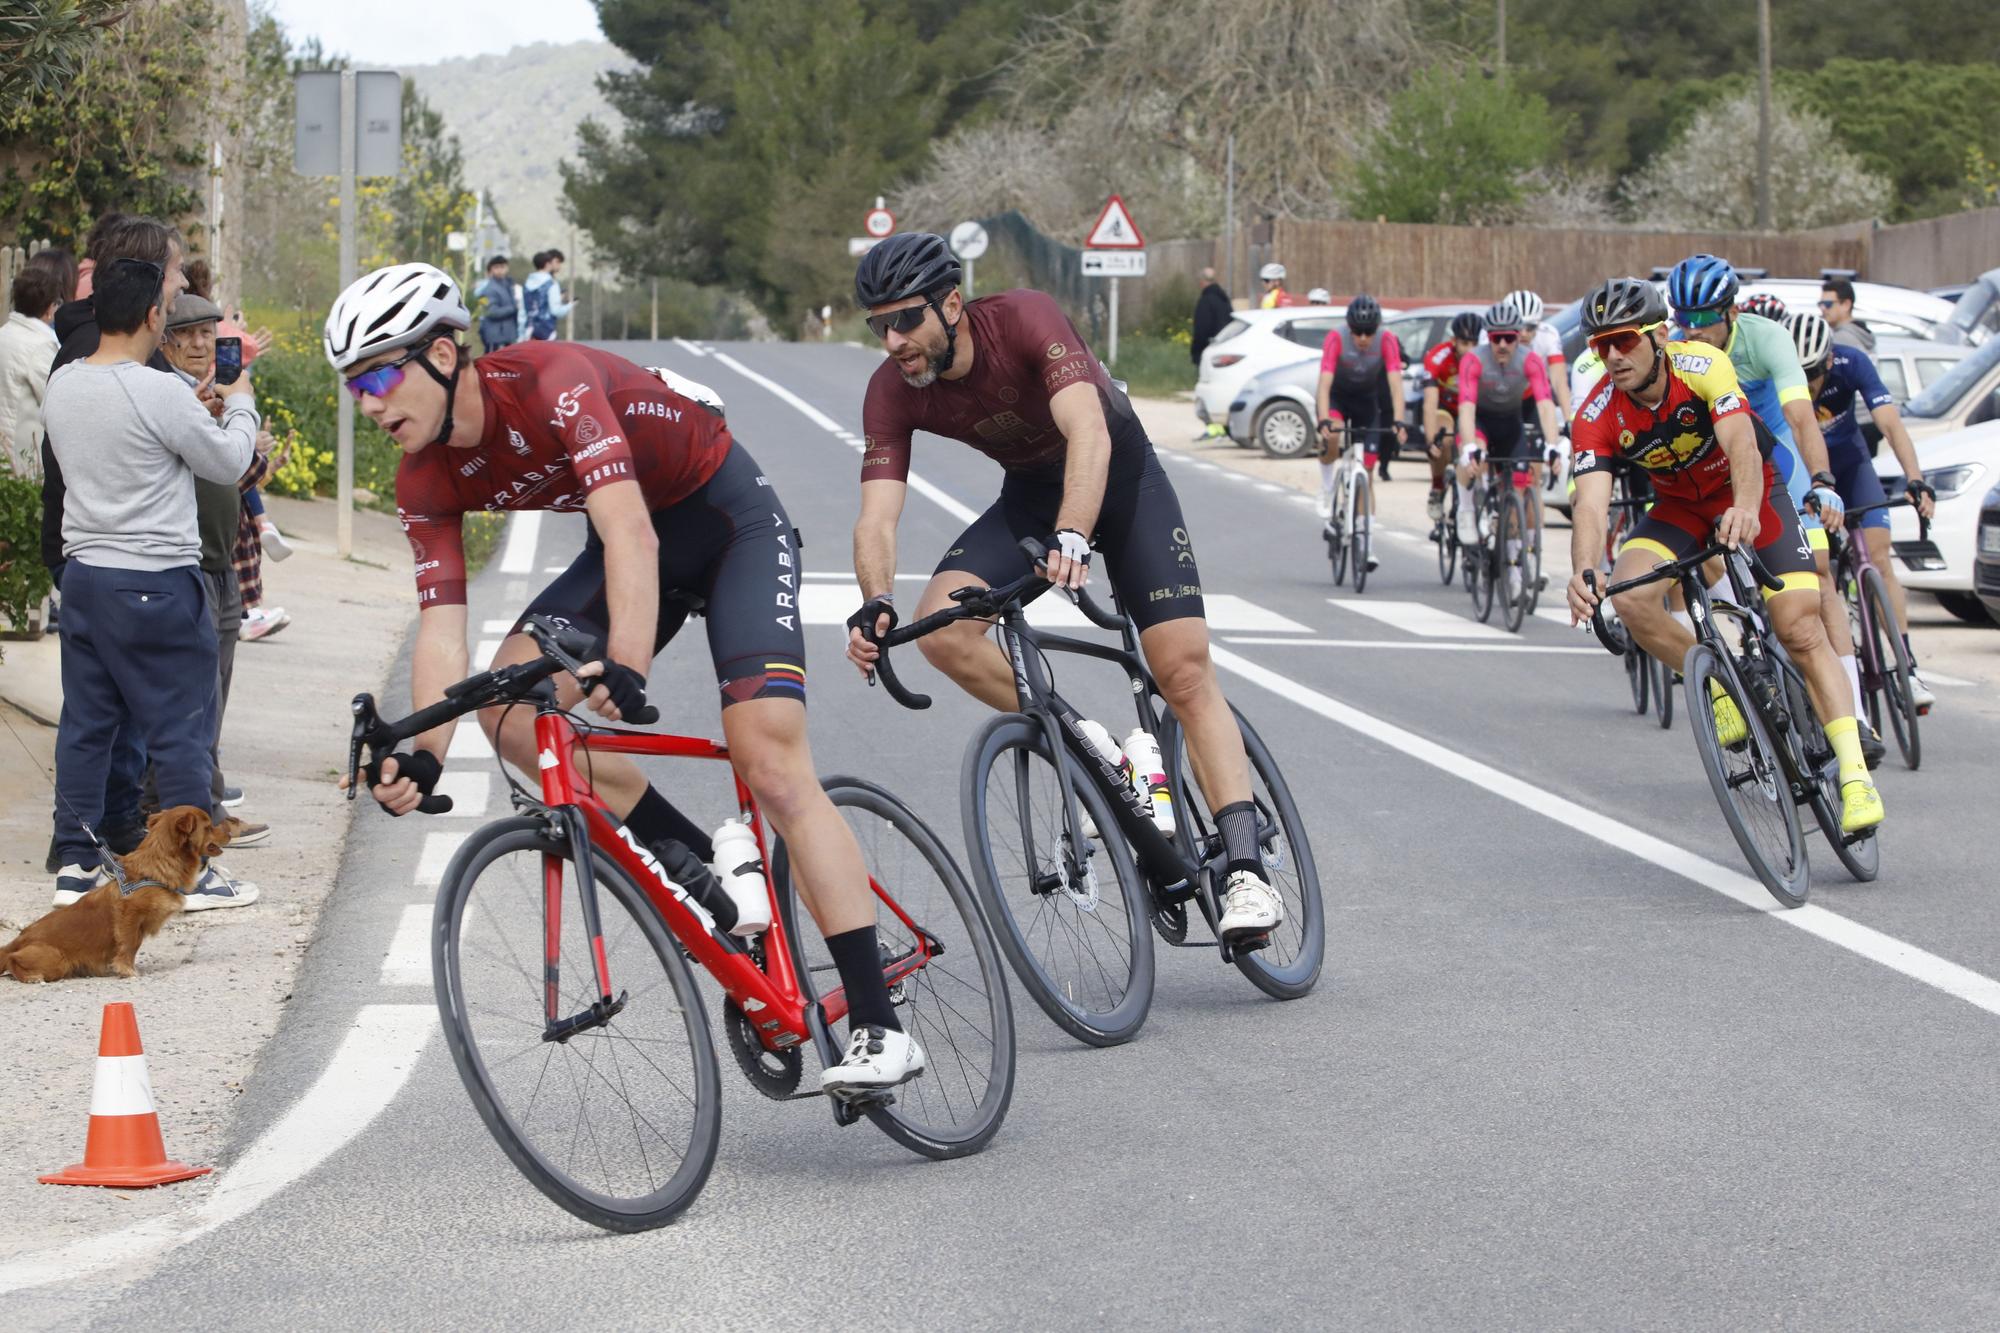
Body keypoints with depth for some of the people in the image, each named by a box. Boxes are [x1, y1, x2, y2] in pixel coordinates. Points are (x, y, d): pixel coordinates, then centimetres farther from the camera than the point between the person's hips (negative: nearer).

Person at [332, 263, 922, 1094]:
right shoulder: (426, 482, -9)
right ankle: (706, 880, -5)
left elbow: (630, 534, -41)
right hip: (636, 535, 7)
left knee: (769, 757, -20)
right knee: (510, 706, -15)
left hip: (730, 517, -7)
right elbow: (441, 627, -13)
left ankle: (880, 1029, -20)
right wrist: (423, 757, -29)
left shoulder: (550, 380, -31)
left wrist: (625, 671, -54)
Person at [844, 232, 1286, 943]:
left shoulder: (1025, 320, -31)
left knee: (1185, 672, -16)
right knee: (940, 627, -22)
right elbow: (877, 515, -24)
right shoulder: (891, 391, -18)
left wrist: (1072, 538, -59)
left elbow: (1090, 436, -43)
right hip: (1030, 493, 4)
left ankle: (1245, 869, -17)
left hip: (1119, 474, -4)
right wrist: (875, 604, -44)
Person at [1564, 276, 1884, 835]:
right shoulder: (1597, 417, -22)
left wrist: (1746, 509, -65)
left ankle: (1855, 775, -13)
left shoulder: (1702, 366, -30)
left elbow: (1741, 444, -44)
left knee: (1801, 630, -15)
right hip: (1680, 506, 3)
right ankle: (1720, 686, -3)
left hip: (1750, 494, -3)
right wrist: (1584, 574, -53)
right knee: (1631, 598, -26)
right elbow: (1591, 502, -32)